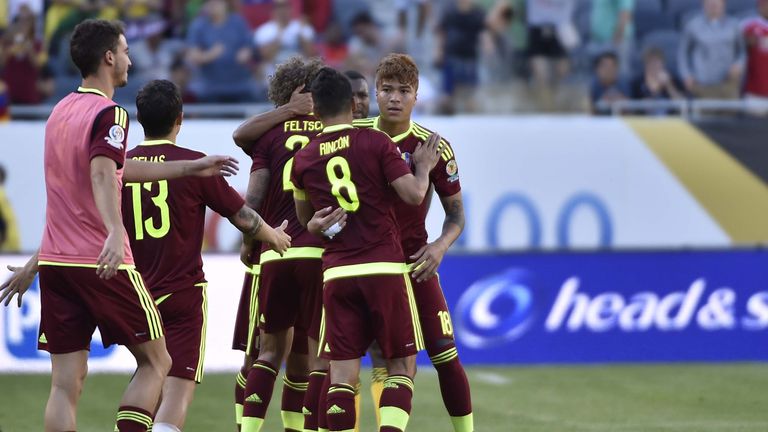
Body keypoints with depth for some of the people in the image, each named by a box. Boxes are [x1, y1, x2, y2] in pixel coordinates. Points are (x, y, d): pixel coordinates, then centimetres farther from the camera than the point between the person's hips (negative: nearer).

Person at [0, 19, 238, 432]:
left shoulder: (61, 111, 17)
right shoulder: (109, 113, -8)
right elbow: (102, 175, -27)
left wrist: (190, 167, 38)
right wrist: (115, 232, -43)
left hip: (54, 261, 7)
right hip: (104, 265, -7)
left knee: (66, 383, 3)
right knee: (155, 362, 8)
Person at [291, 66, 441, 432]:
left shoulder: (303, 159, 7)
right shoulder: (375, 143, -4)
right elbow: (413, 195, -9)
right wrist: (423, 167, 10)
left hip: (336, 274, 2)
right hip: (385, 268, -2)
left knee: (342, 375, 3)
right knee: (402, 367, 6)